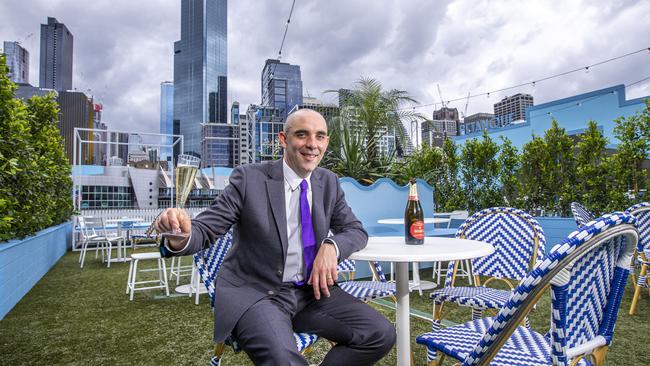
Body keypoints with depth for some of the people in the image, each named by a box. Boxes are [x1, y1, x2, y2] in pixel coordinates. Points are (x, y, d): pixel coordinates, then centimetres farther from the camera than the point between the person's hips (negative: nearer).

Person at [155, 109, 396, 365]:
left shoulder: (329, 182, 5)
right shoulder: (249, 178, -10)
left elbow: (356, 230, 7)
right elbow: (205, 230, -11)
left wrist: (331, 246, -16)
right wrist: (181, 236, -35)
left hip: (310, 290, 5)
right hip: (253, 293, -4)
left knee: (382, 334, -11)